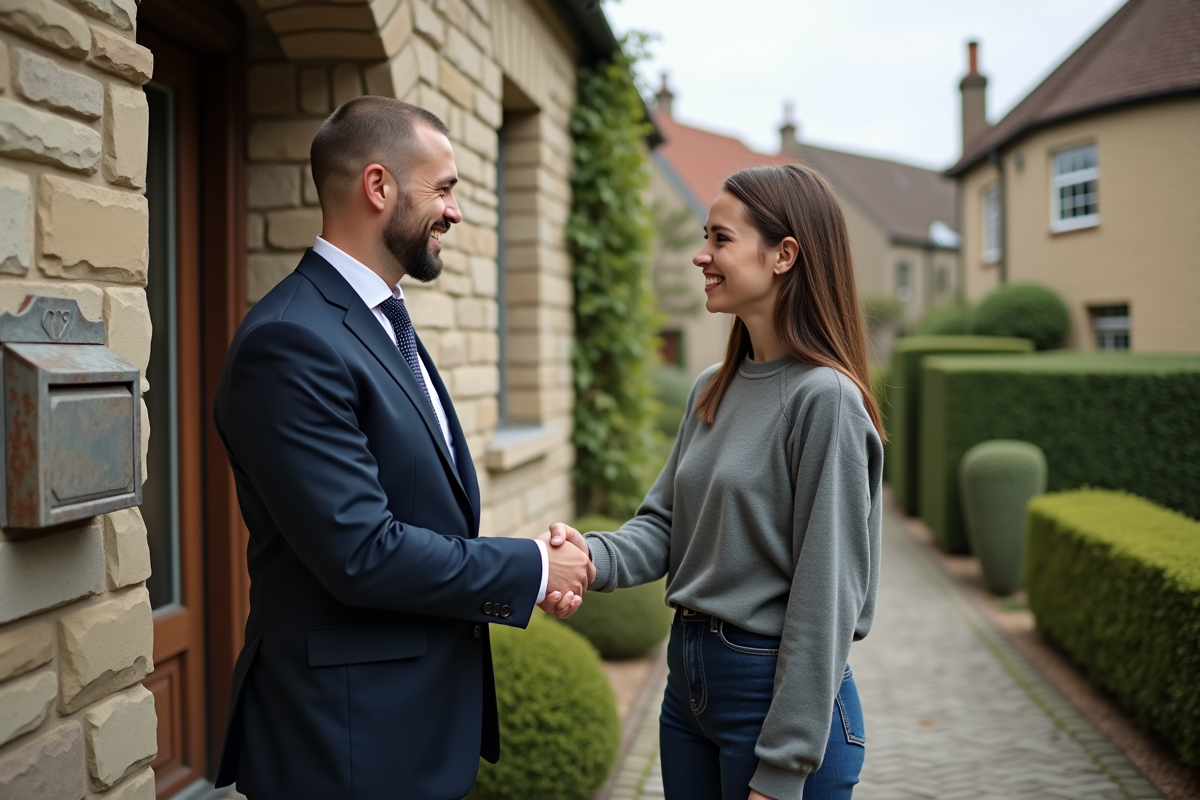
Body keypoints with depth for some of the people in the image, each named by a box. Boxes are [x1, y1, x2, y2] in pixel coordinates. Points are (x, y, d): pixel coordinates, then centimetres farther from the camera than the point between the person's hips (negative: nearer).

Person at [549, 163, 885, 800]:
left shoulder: (824, 397, -17)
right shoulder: (712, 390, 7)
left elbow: (824, 599, -18)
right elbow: (663, 524, 7)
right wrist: (594, 557, -15)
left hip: (777, 691, -7)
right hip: (689, 678, 7)